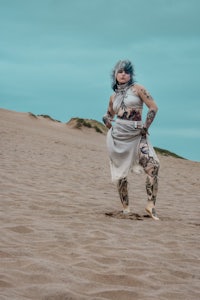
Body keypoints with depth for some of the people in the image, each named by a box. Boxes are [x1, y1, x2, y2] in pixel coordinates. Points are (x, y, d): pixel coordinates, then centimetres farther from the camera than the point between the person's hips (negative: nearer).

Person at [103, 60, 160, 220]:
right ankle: (126, 207, 14)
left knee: (153, 166, -21)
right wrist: (107, 121, 9)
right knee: (120, 173, 4)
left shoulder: (137, 89, 2)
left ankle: (151, 205, -19)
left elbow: (153, 107, -3)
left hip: (136, 135, -4)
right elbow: (108, 115, 31)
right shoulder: (114, 96, 15)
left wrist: (145, 127, -8)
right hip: (117, 136, 4)